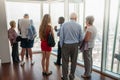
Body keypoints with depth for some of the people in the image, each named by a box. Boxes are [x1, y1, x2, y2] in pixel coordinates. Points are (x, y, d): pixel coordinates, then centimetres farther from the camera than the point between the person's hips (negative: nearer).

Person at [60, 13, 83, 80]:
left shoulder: (64, 24, -7)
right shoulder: (78, 26, -5)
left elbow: (61, 36, -7)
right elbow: (81, 38, 0)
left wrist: (61, 45, 5)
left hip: (66, 45, -1)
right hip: (75, 45, 1)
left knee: (65, 61, 9)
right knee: (74, 61, 14)